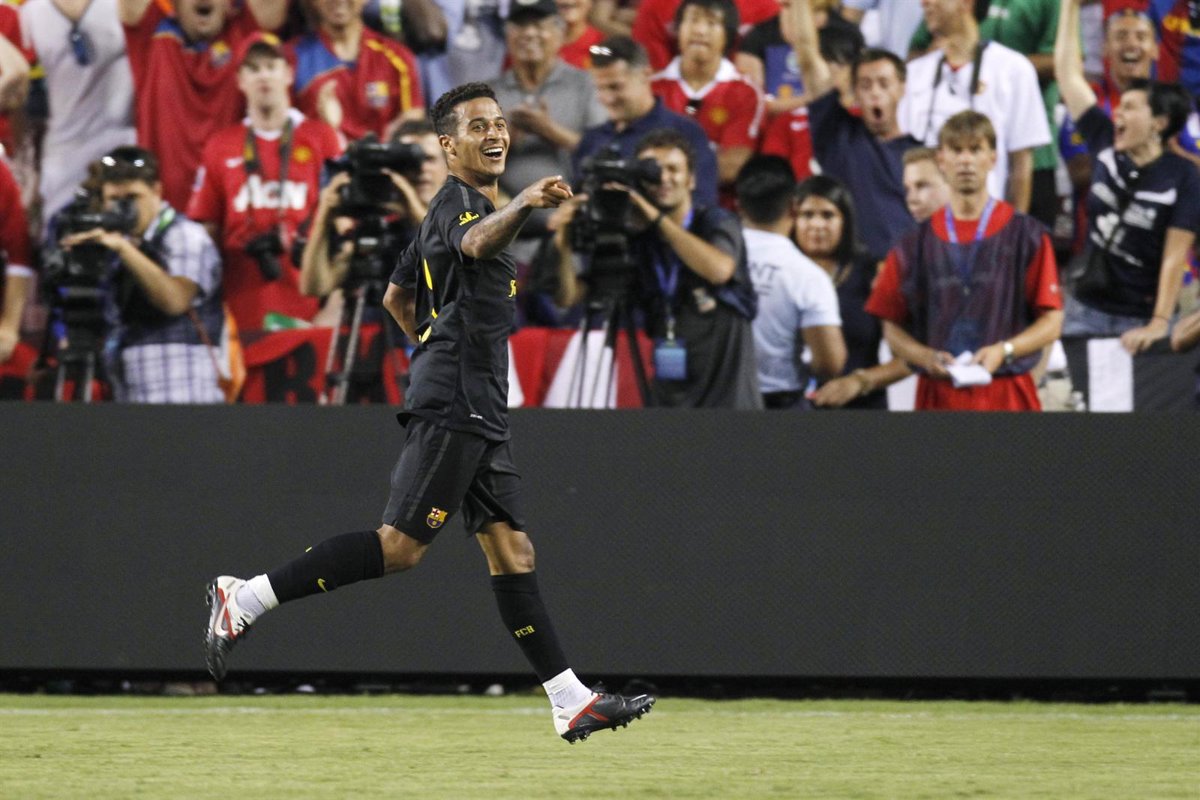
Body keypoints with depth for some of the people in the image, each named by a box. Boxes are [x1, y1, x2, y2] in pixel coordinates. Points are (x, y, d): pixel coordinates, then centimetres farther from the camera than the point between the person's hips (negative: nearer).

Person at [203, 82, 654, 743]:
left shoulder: (466, 207, 22)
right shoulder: (456, 204, -8)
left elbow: (397, 298, 32)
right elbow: (476, 243, -35)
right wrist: (522, 206, -53)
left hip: (479, 411, 10)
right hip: (451, 408, -10)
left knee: (510, 548, 4)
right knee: (401, 545, -14)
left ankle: (571, 703, 0)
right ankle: (243, 599, -10)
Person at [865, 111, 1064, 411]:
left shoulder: (1027, 236, 4)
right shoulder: (915, 244, 9)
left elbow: (1052, 322, 3)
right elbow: (892, 327, 11)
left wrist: (1003, 350, -13)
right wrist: (926, 356, -9)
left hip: (1007, 397, -1)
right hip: (938, 395, 2)